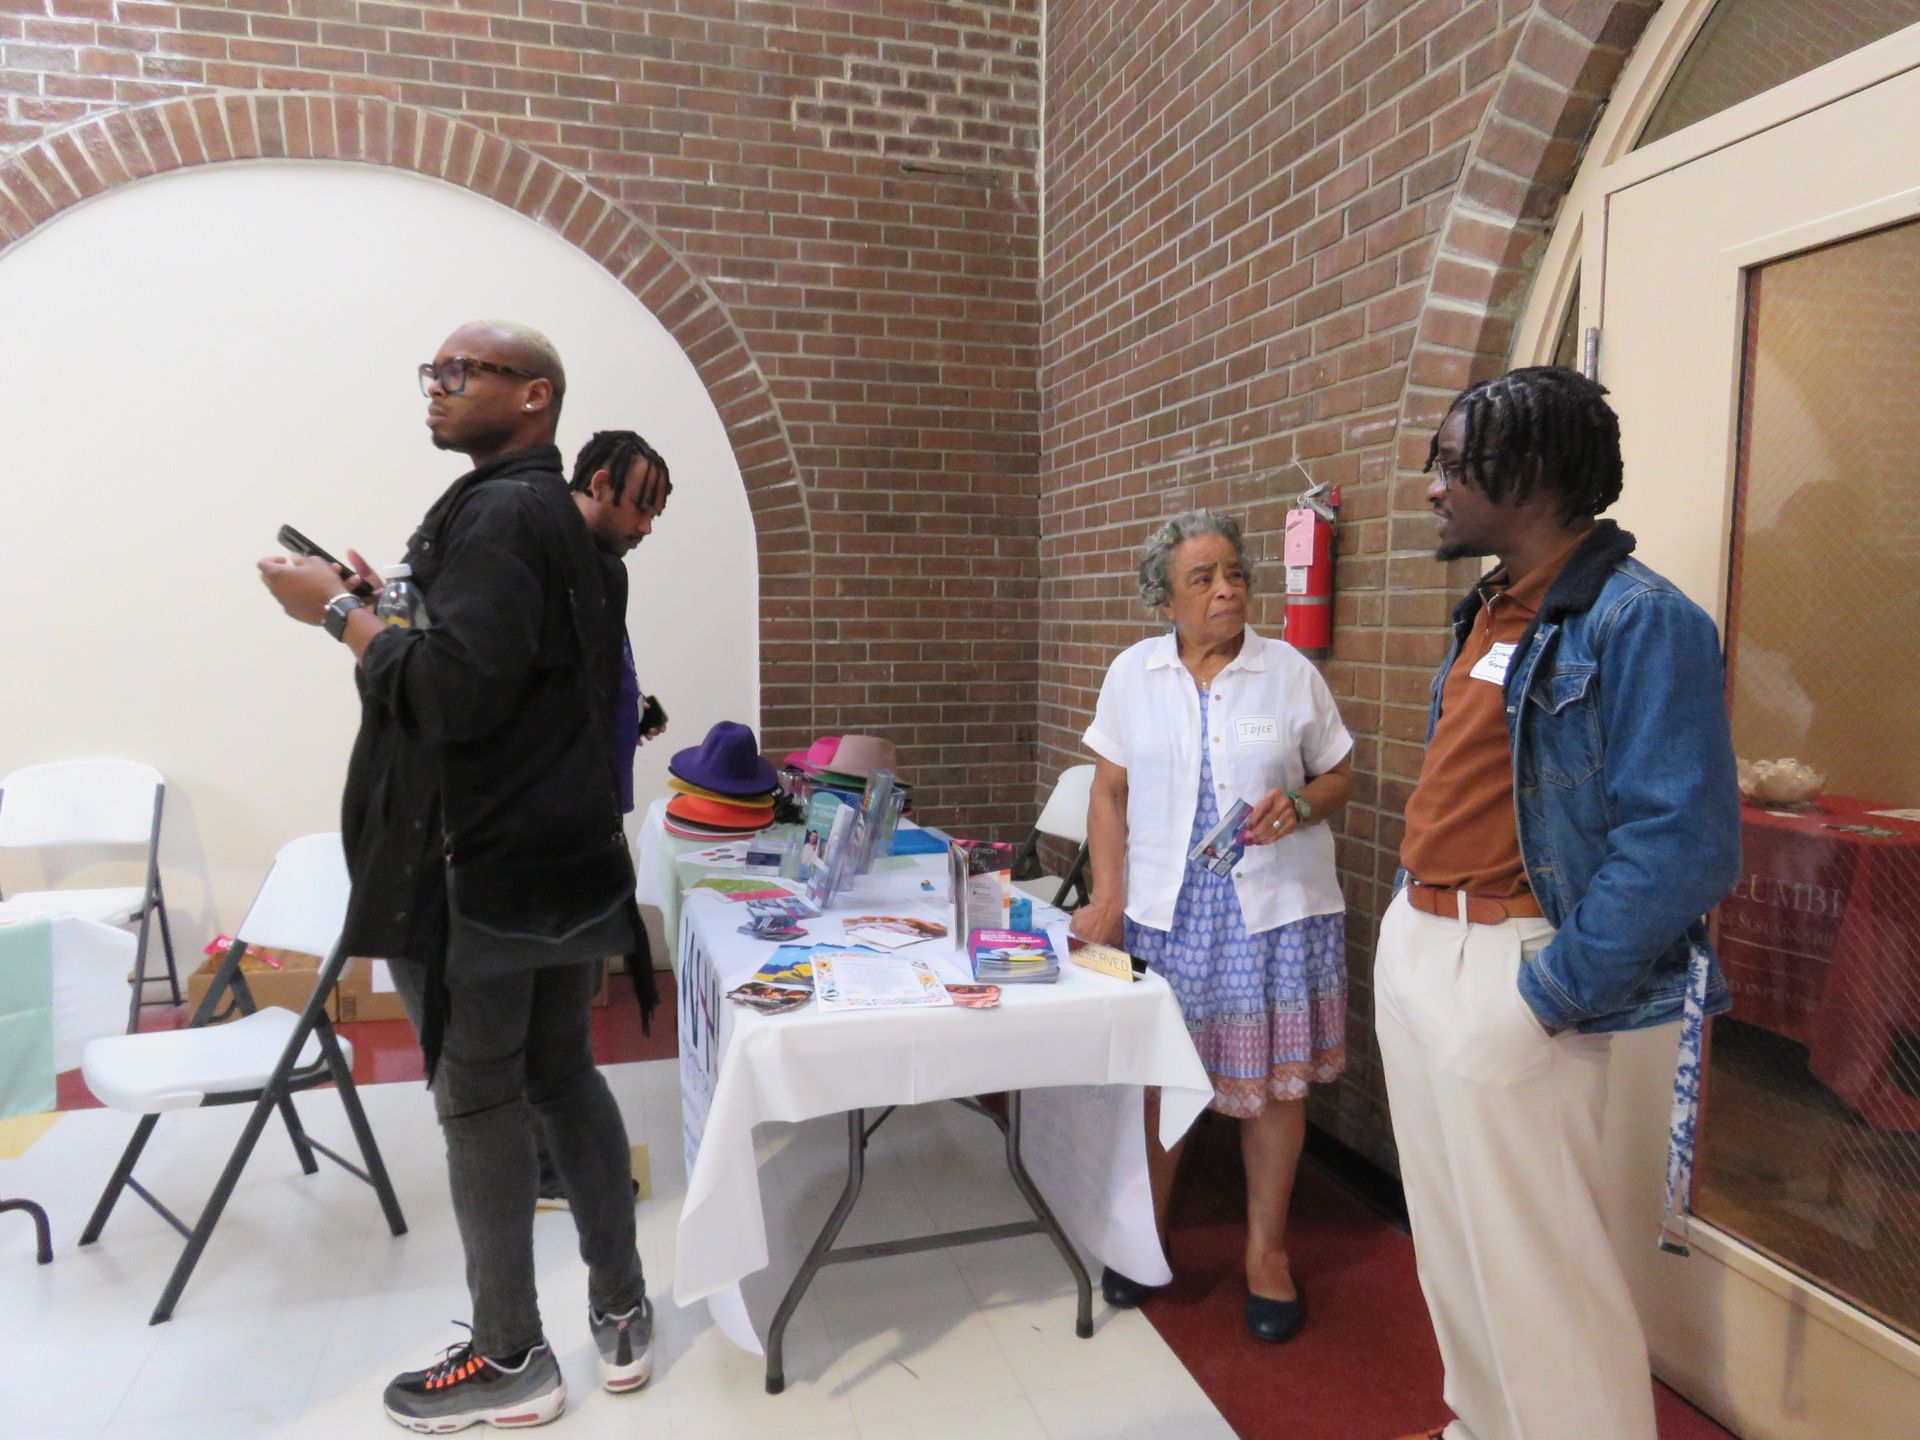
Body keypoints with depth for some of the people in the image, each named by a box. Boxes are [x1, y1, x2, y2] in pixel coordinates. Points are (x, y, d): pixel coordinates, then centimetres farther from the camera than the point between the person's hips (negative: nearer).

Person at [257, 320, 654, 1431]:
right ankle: (622, 1311, 27)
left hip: (476, 864, -9)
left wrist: (339, 613, -13)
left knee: (479, 1101, 3)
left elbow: (457, 690, -25)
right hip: (557, 850, 9)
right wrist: (378, 612, 14)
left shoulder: (499, 514, -15)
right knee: (563, 1073, 16)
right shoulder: (559, 514, 16)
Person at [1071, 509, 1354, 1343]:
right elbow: (1110, 792, 4)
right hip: (1166, 907, 1)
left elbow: (1338, 776, 7)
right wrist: (1106, 897, -4)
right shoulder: (1133, 674, 3)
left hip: (1275, 906, 0)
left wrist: (1299, 806, -15)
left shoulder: (1290, 672, 0)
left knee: (1274, 1080, 6)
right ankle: (1146, 1232, 30)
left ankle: (1267, 1251, 26)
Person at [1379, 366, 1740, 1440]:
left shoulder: (1640, 620, -16)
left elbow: (1684, 845, -21)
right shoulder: (1487, 614, 11)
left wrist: (1551, 993, -19)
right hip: (1414, 947, 9)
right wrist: (1412, 928, 13)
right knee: (1449, 1239, 21)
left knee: (1534, 1262, 4)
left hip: (1510, 969, -9)